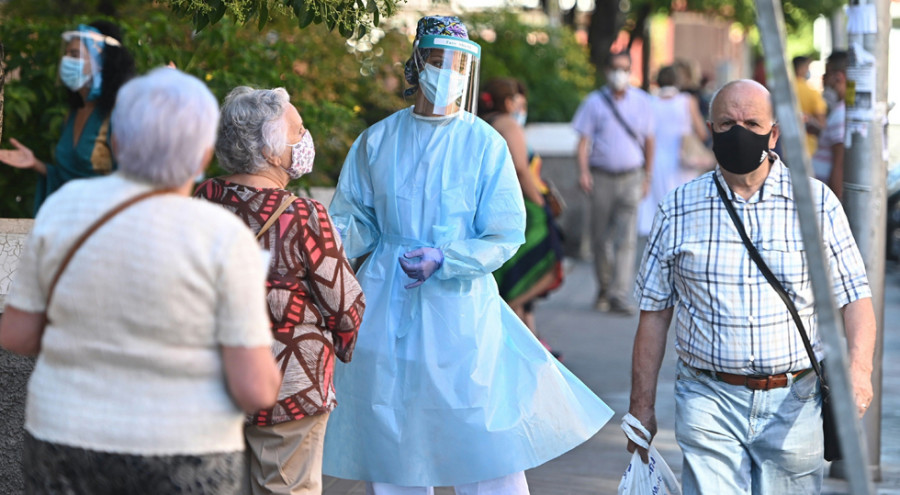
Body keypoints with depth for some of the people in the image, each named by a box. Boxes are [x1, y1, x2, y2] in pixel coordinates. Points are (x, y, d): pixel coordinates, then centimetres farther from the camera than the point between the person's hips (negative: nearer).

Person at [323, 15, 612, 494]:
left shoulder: (484, 144, -3)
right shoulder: (377, 140, 6)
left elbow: (505, 235, -5)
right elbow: (353, 217, 11)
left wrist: (443, 259, -19)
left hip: (458, 303, -3)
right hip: (385, 305, 3)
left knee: (485, 440, -5)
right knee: (388, 434, 6)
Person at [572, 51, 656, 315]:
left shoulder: (642, 102, 8)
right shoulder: (594, 102, 3)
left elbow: (649, 141, 14)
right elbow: (584, 140, 0)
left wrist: (648, 176, 12)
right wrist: (583, 171, -14)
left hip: (630, 177, 0)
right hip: (601, 177, 0)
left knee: (626, 239, -10)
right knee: (600, 238, 5)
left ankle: (619, 295, -13)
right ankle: (604, 288, 22)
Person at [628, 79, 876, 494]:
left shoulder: (816, 203, 4)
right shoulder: (678, 210, 6)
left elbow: (854, 296, 3)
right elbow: (654, 313, 10)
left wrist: (858, 365, -16)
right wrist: (642, 405, 8)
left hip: (794, 404, 0)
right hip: (708, 404, 0)